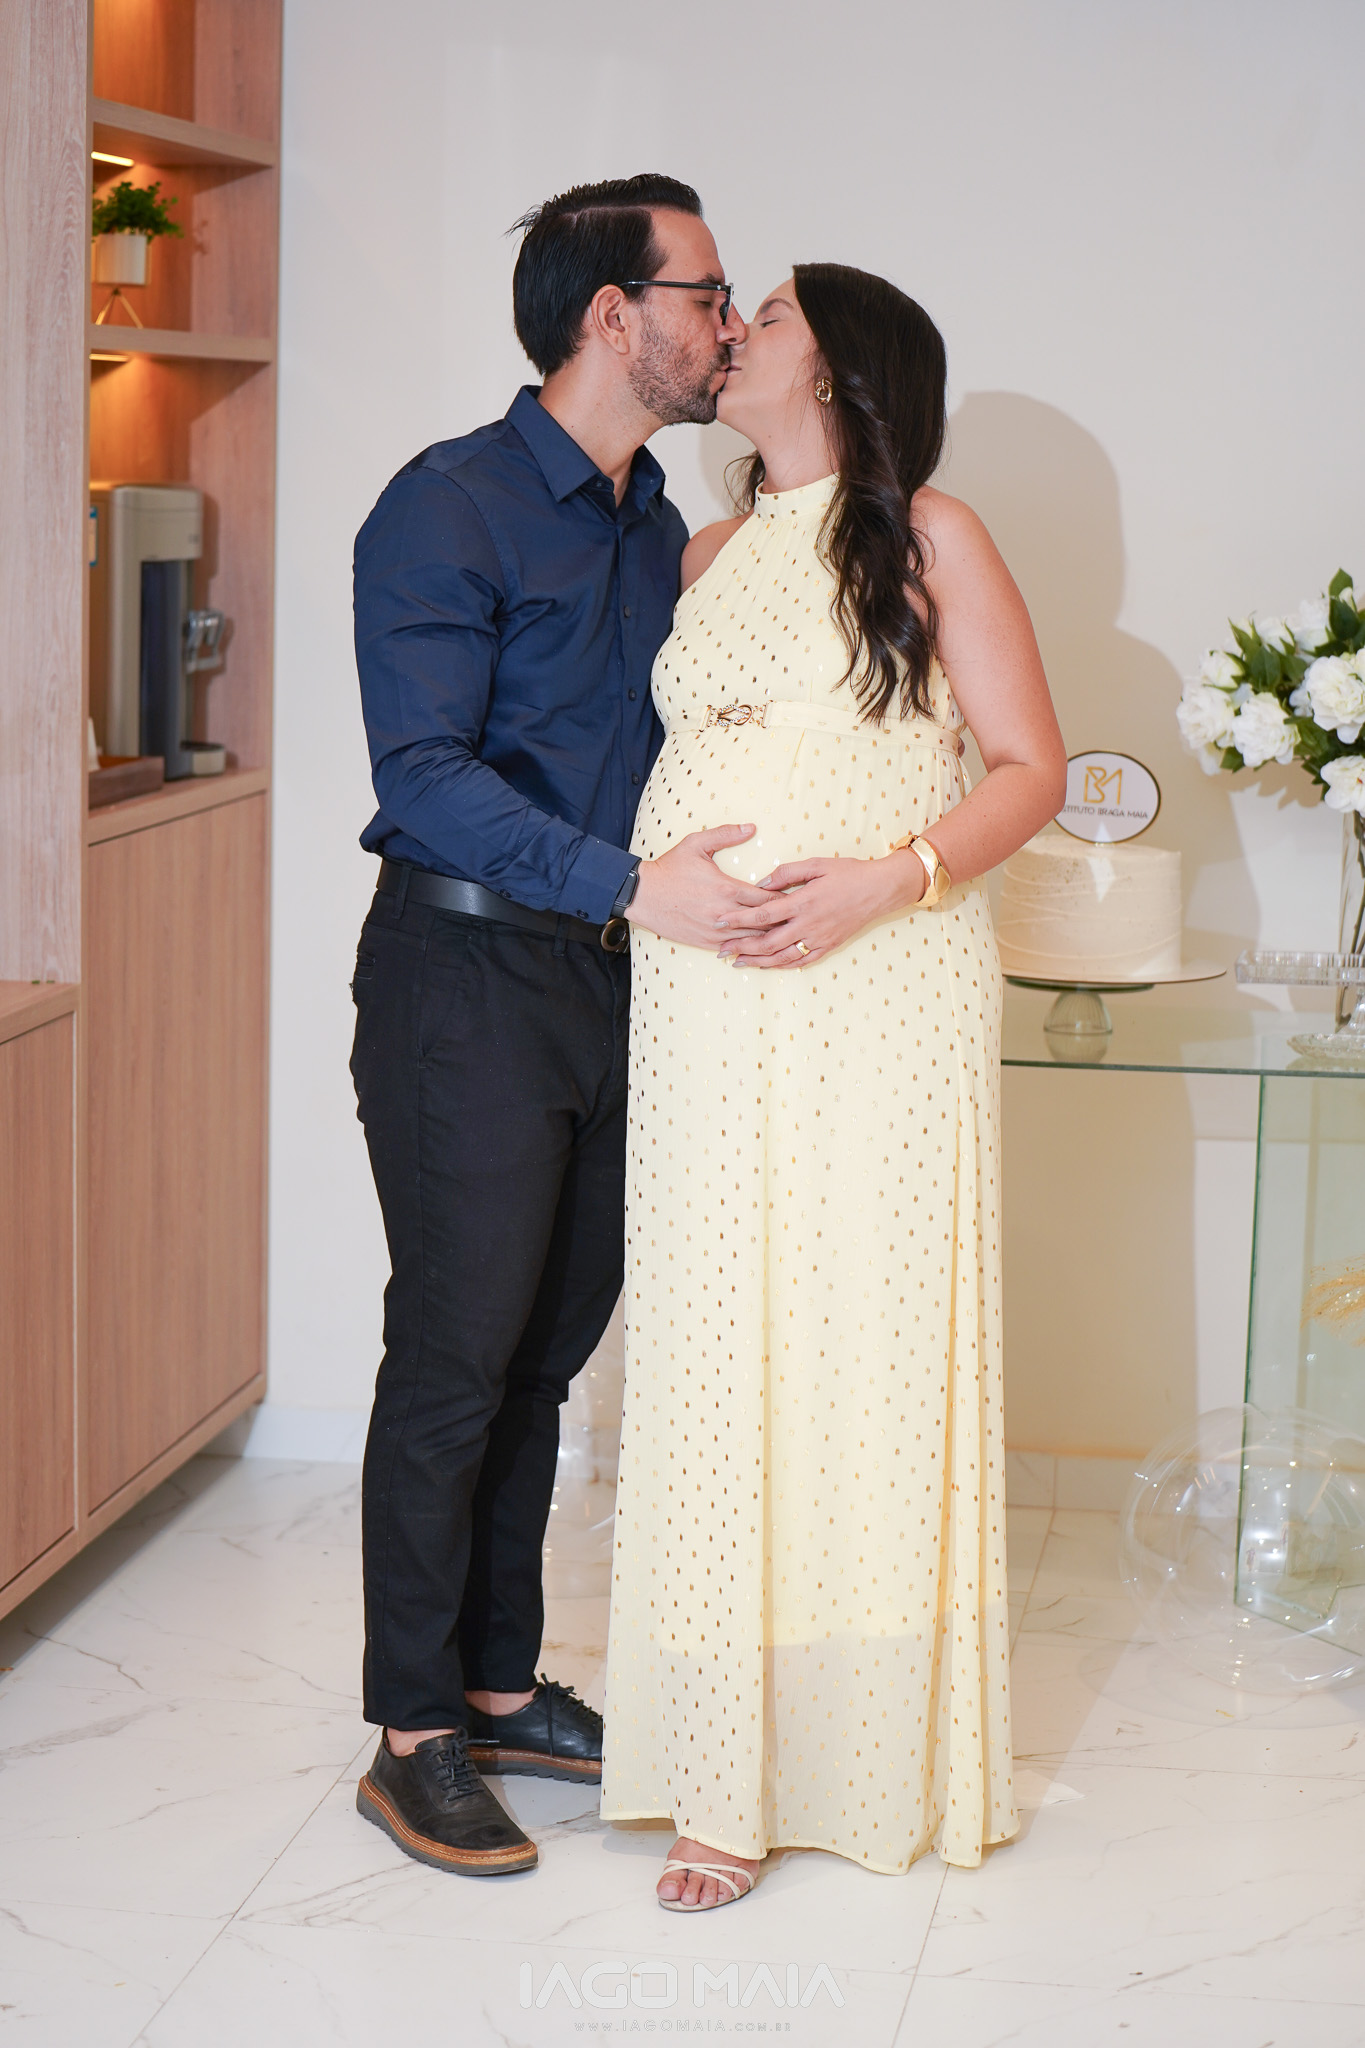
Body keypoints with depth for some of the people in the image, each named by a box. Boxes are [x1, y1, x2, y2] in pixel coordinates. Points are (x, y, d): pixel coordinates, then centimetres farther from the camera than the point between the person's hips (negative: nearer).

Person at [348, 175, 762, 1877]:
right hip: (467, 980, -7)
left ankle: (500, 1685, 25)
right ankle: (413, 1737, 8)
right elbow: (426, 774, -20)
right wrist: (632, 885, -27)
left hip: (605, 979, 7)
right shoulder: (450, 507, -11)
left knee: (546, 1351, 13)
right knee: (454, 1362, -3)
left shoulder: (658, 529, 14)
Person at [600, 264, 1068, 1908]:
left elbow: (1031, 768, -2)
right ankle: (734, 1774, 6)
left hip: (885, 990, -4)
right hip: (709, 1006, 4)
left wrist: (886, 879, -17)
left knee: (872, 1341, -3)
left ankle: (889, 1745, 10)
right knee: (720, 1354, 0)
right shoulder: (705, 557, 18)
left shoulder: (925, 536, 3)